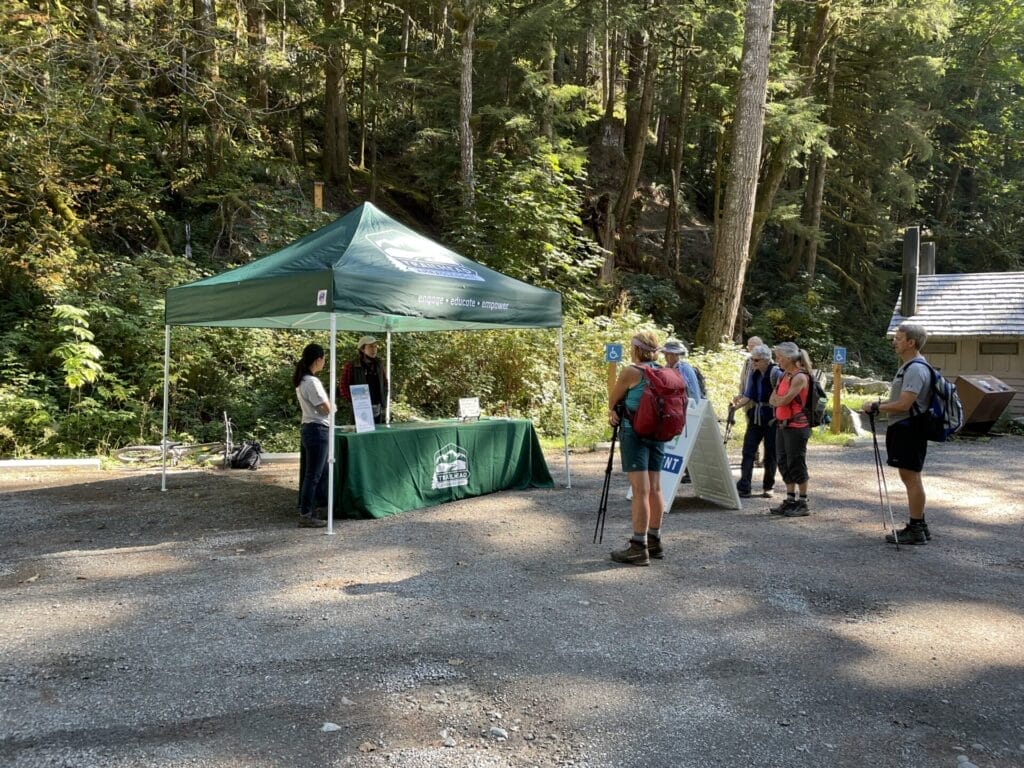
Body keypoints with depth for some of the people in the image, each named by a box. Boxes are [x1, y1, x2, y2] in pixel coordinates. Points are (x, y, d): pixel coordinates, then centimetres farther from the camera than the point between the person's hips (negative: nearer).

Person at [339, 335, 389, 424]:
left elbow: (385, 384, 21)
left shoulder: (378, 366, 12)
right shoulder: (351, 366, -4)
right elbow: (343, 387, -6)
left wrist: (383, 403, 11)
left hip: (377, 411, 5)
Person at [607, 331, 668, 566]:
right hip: (657, 434, 7)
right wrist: (619, 412, 13)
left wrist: (613, 413, 22)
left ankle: (639, 548, -6)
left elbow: (613, 400, 3)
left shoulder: (630, 372, -10)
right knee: (654, 489, 12)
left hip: (635, 433, -7)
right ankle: (654, 542, 21)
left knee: (640, 491, -8)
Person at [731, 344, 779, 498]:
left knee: (770, 454, 5)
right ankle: (743, 487, 0)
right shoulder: (754, 374, 7)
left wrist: (777, 417, -18)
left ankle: (769, 487, 20)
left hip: (771, 419, -6)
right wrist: (736, 405, -5)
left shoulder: (776, 373, -12)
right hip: (755, 417, 6)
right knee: (748, 451, 0)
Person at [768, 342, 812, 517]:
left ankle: (803, 504, 7)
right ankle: (790, 501, 21)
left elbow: (783, 400, -19)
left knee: (796, 463, -3)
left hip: (796, 425, -9)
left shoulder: (800, 377, -14)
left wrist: (776, 400, -1)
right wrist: (777, 391, -5)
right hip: (782, 424, 9)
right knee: (783, 463, 12)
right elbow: (773, 401, 13)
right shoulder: (784, 375, 12)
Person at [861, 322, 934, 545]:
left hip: (909, 428, -11)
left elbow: (904, 404, -22)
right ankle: (918, 525, 25)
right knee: (909, 477, 16)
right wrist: (879, 404, 13)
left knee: (911, 477, -6)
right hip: (903, 428, 11)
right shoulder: (909, 366, 17)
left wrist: (876, 407, -13)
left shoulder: (916, 369, -17)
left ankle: (916, 531, 0)